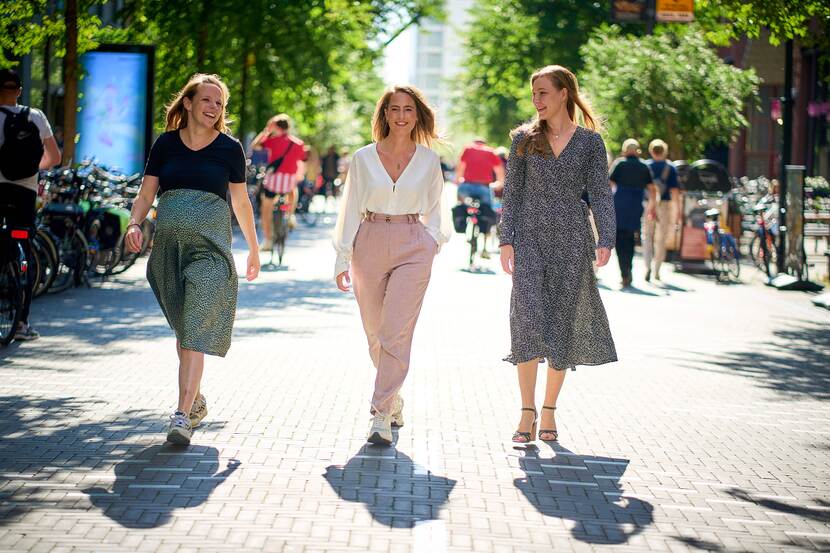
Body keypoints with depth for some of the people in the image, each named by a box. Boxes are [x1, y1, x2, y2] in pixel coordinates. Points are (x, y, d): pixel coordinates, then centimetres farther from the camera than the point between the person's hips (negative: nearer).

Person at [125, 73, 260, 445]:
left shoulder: (229, 148, 3)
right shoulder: (166, 144, 8)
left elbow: (241, 202, 11)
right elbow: (146, 194, 8)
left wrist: (254, 248, 16)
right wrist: (134, 224, -11)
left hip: (210, 246, -3)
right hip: (168, 244, 3)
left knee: (196, 331, -14)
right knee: (182, 330, 13)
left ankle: (183, 415, -19)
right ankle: (196, 400, 30)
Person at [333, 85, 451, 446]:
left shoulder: (428, 160, 5)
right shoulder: (363, 158, 3)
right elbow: (351, 210, 6)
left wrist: (433, 241, 1)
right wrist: (342, 258, 3)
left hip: (413, 246, -1)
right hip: (370, 244, 2)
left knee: (396, 332, -12)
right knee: (375, 332, 10)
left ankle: (382, 416, -12)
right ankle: (393, 398, 33)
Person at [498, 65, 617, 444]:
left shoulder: (589, 140, 4)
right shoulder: (524, 139, 7)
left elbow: (600, 194, 2)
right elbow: (512, 193, 6)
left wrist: (606, 240, -10)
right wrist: (506, 240, -3)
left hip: (571, 240, 0)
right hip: (530, 238, 0)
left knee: (562, 325, 4)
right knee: (529, 320, -12)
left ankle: (549, 411, 16)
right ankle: (528, 412, -6)